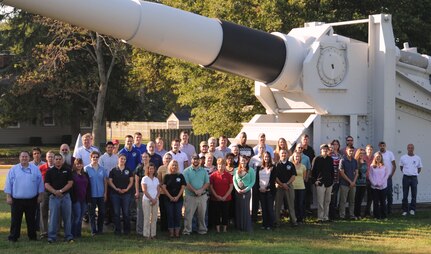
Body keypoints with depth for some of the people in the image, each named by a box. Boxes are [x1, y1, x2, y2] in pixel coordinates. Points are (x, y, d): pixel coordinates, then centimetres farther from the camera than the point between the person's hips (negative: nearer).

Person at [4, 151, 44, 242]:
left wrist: (40, 195, 4)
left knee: (31, 219, 9)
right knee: (15, 220, 3)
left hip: (31, 200, 1)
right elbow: (9, 183, 2)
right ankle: (13, 236, 10)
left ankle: (32, 236, 18)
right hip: (17, 200, -1)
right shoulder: (13, 170, 3)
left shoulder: (35, 169, 5)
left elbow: (40, 183, 8)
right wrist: (8, 196, -3)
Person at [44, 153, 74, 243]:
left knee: (67, 217, 4)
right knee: (53, 217, -1)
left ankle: (68, 236, 12)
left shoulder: (67, 170, 7)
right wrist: (55, 191, -18)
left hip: (66, 196, 0)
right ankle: (52, 237, 3)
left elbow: (70, 183, 0)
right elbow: (46, 185, 0)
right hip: (54, 197, 0)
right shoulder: (50, 171, 6)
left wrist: (61, 190, -13)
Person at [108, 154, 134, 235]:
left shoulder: (128, 170, 7)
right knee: (116, 212, 3)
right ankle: (117, 230, 10)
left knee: (126, 212, 2)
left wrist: (127, 189, -8)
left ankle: (126, 229, 11)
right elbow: (110, 181, 2)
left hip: (126, 194, 1)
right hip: (115, 194, 0)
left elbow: (131, 181, 7)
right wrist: (116, 189, -11)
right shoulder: (113, 170, 3)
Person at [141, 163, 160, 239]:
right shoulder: (145, 179, 1)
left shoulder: (156, 179, 14)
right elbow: (144, 190, -7)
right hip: (147, 200, -4)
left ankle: (153, 233, 6)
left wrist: (155, 199, -7)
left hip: (155, 200, 4)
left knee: (154, 217, 2)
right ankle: (146, 234, -5)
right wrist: (151, 199, -11)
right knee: (147, 217, -6)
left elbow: (158, 190, 10)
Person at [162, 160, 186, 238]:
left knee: (178, 215, 0)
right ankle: (171, 232, 4)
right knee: (170, 215, 0)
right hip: (169, 199, -1)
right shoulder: (167, 176, 4)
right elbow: (163, 187, -2)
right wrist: (170, 197, -9)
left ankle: (177, 232, 4)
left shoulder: (180, 176, 7)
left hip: (179, 199, 1)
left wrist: (177, 197, -9)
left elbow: (183, 187, 1)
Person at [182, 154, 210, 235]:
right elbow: (186, 183, -8)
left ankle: (202, 229, 17)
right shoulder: (187, 171, 1)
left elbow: (207, 183, 6)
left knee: (202, 214, 7)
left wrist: (201, 190, -11)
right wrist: (195, 191, -16)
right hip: (190, 196, -3)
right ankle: (187, 230, 0)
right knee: (188, 214, -4)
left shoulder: (204, 171, 11)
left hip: (202, 196, 3)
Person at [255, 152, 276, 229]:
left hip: (270, 190, -3)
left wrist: (267, 188, -13)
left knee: (270, 208, -4)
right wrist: (259, 188, -5)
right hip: (261, 190, 3)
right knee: (263, 208, 5)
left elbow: (273, 180, -5)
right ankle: (264, 224, 10)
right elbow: (257, 179, 9)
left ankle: (270, 224, 1)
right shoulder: (259, 168, 12)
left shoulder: (272, 168, 1)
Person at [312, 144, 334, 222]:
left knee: (327, 201, 8)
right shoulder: (317, 159, -2)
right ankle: (320, 217, -2)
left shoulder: (330, 159, 12)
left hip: (329, 183, 5)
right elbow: (313, 171, -1)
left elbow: (332, 171, 17)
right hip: (320, 183, -5)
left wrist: (332, 180, 11)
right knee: (320, 202, -6)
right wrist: (314, 181, -7)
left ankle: (326, 217, 15)